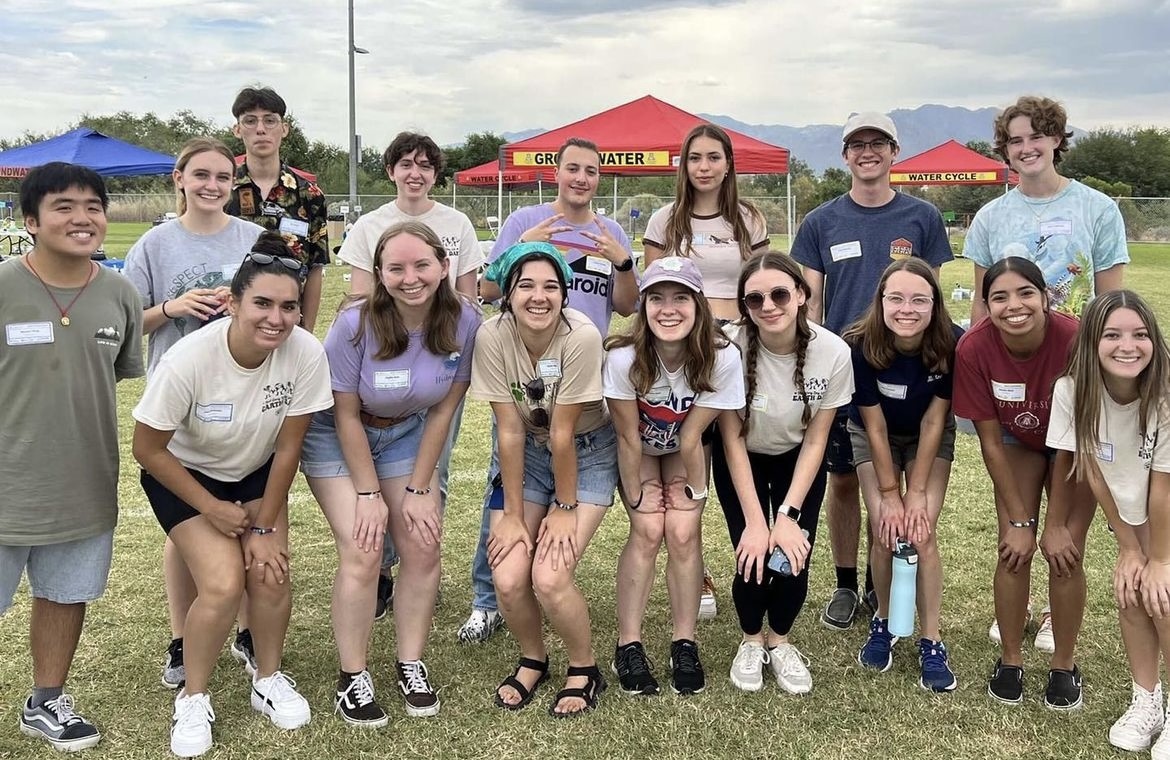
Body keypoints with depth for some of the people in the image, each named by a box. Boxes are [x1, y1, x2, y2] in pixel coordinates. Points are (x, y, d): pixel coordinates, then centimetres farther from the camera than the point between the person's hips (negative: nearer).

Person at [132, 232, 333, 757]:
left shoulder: (307, 354, -27)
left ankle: (268, 680, 15)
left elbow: (288, 448, -14)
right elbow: (147, 448, -18)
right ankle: (192, 699, 8)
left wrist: (264, 526, -10)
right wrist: (211, 508, -14)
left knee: (270, 573, -13)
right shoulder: (189, 359, -33)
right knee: (223, 584, -17)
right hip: (183, 474, -2)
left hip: (256, 473, 3)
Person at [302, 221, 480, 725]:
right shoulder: (355, 325, -28)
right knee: (363, 553, -14)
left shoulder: (464, 322, -20)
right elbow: (346, 415, -17)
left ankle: (411, 666, 13)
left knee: (423, 547, -5)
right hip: (337, 436, -3)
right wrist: (369, 493, -15)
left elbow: (444, 409, -10)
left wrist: (418, 490, -8)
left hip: (406, 433, 3)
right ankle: (352, 678, 3)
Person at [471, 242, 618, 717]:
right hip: (524, 454, 3)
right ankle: (533, 660, 19)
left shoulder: (582, 337, -28)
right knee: (508, 578, -13)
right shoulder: (492, 337, -21)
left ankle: (584, 669, 11)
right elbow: (511, 431, -17)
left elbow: (562, 433, -21)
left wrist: (566, 507, -13)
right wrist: (513, 514, -13)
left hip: (585, 452, -2)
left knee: (549, 577, -18)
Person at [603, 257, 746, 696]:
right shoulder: (623, 357, -34)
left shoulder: (722, 358, -32)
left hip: (686, 451, 1)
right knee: (648, 531, -15)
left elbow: (690, 438, -20)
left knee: (683, 532, -14)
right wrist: (635, 498, -14)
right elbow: (627, 437, -22)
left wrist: (696, 493, -13)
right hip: (639, 450, -1)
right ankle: (628, 644, -3)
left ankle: (684, 644, 1)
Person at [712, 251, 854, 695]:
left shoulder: (833, 353, -26)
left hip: (797, 459, 1)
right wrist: (755, 522, -20)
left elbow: (815, 440, -14)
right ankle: (751, 640, 19)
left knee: (794, 556, -11)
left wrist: (788, 516, -18)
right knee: (754, 558, -13)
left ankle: (779, 641, 20)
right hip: (741, 459, -1)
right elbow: (732, 438, -19)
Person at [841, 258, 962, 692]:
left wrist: (917, 492, -16)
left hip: (929, 439, 0)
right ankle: (882, 622, 15)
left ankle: (931, 643, 1)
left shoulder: (952, 345, -29)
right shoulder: (861, 346, -31)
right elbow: (874, 426, -20)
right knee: (886, 534, -10)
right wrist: (889, 495, -15)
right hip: (874, 436, 0)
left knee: (922, 533, -12)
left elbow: (933, 421, -19)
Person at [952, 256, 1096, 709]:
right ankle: (1010, 661, 11)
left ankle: (1064, 666, 11)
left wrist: (1056, 524, -20)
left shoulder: (1073, 340, -35)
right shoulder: (974, 349, -28)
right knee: (1013, 550, -7)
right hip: (1018, 442, 2)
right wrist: (1019, 521, -14)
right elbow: (991, 442, -17)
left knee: (1065, 554, -8)